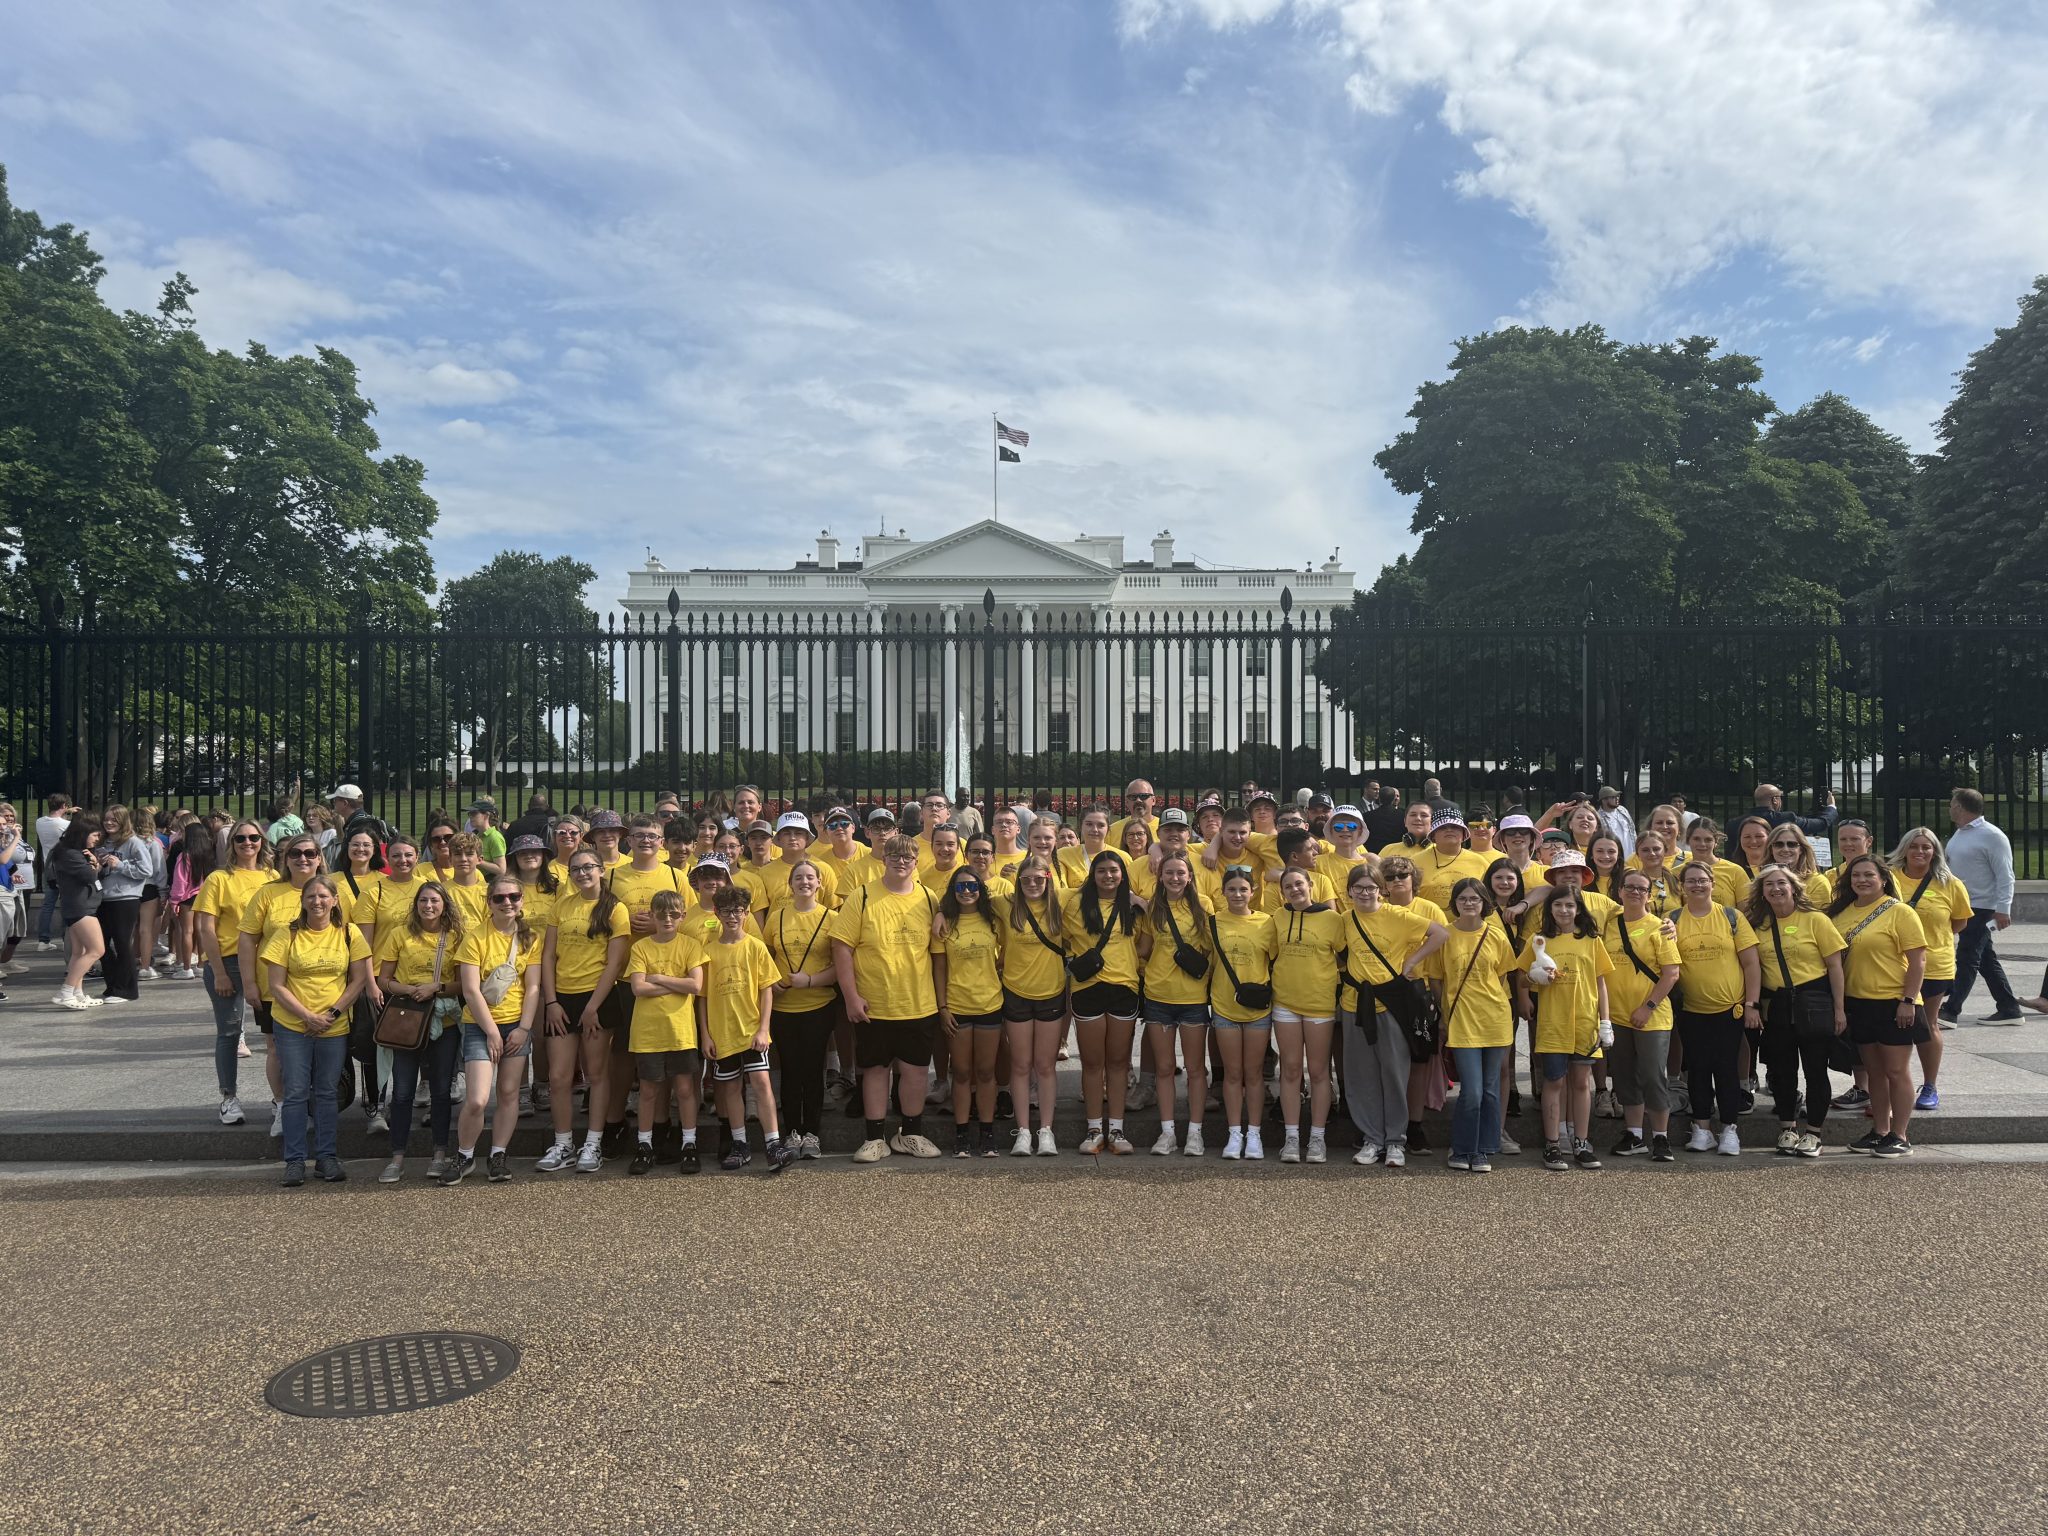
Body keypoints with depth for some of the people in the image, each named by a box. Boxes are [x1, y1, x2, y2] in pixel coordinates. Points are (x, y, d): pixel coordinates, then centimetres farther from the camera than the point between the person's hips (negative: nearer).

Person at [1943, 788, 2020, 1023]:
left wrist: (2003, 909, -22)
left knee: (1967, 959, -8)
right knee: (1986, 961, 12)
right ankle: (2009, 1009, 19)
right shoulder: (1960, 834, 12)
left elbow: (2005, 876, -17)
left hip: (1981, 909, -9)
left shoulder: (1992, 836, -14)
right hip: (1961, 907, 9)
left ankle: (1950, 1010, -8)